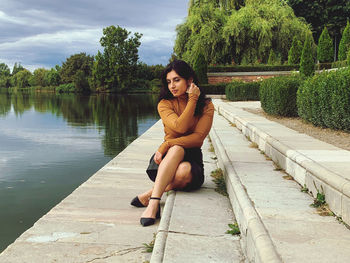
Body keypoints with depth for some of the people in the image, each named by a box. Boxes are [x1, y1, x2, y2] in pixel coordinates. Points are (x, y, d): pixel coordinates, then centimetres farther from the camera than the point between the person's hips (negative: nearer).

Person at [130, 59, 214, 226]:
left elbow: (198, 137, -13)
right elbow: (180, 127, -17)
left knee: (184, 171, -38)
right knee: (176, 150, -37)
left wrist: (167, 144, -24)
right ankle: (154, 203, -45)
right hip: (165, 160, 0)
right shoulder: (165, 104, 3)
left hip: (192, 159, 0)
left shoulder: (206, 106, 3)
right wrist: (192, 100, -11)